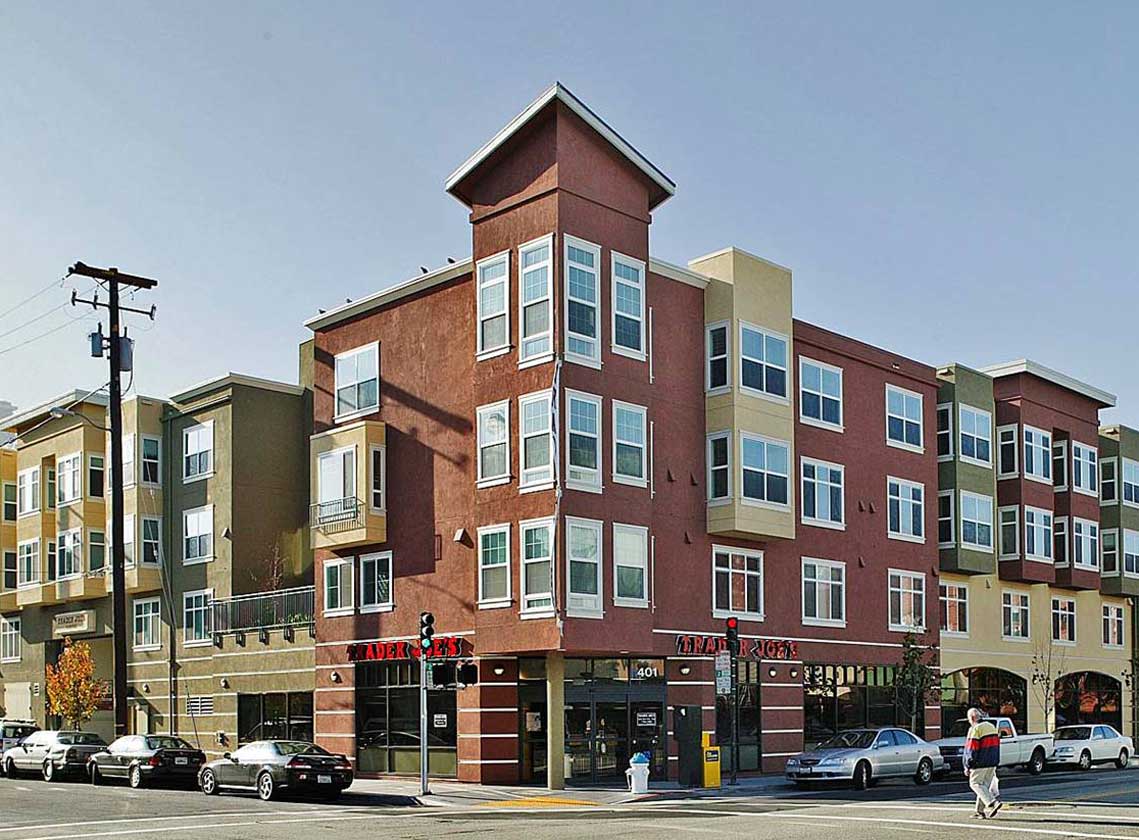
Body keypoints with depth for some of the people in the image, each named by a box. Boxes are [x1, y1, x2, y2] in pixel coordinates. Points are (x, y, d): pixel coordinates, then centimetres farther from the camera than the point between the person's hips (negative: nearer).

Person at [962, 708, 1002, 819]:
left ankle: (993, 803, -16)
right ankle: (981, 811, 14)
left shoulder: (975, 729, -13)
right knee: (985, 785, 13)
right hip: (992, 763, 8)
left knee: (975, 783, 0)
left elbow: (971, 749, -15)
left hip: (980, 763, -8)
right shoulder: (992, 727, 15)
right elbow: (996, 745, 19)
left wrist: (968, 766, -10)